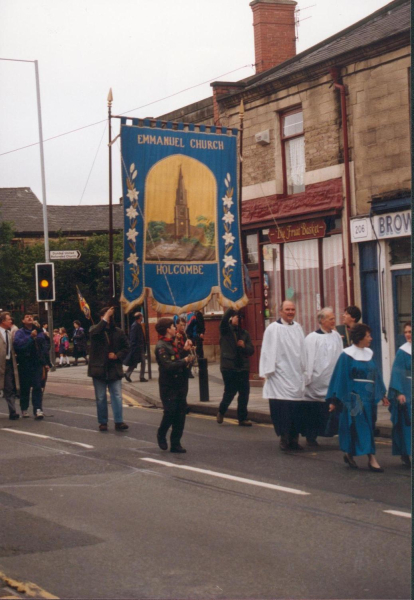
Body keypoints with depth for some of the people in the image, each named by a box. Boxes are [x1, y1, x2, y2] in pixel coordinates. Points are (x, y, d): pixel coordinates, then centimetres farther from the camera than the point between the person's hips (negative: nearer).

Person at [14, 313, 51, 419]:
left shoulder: (39, 332, 12)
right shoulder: (20, 332, 1)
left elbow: (45, 347, 13)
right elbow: (17, 343, -18)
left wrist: (46, 363, 8)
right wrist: (31, 337, -19)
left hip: (37, 364, 2)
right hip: (24, 364, -2)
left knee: (37, 387, -6)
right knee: (25, 387, 4)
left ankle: (38, 409, -11)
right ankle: (24, 409, 15)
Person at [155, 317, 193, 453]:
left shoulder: (171, 344, 16)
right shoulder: (161, 346, -13)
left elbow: (177, 359, 12)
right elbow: (168, 365, -24)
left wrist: (185, 351, 5)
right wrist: (184, 361, -16)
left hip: (179, 384, 8)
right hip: (168, 386, -8)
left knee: (180, 414, 5)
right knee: (170, 412, -7)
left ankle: (175, 443, 10)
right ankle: (161, 435, 19)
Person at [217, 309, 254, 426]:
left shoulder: (244, 333, 12)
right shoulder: (226, 330, 2)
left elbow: (251, 350, 9)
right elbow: (224, 320, -21)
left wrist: (244, 346, -9)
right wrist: (231, 309, -25)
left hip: (242, 367, 4)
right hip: (228, 366, -4)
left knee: (244, 392, 1)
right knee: (230, 391, -2)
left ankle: (242, 418, 11)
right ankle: (221, 412, 25)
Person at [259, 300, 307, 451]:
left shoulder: (297, 328, 13)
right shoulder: (273, 329, -5)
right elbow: (268, 352, -6)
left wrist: (304, 370, 15)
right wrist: (270, 371, -10)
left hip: (297, 375, 5)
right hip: (280, 376, -5)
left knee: (297, 409, 4)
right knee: (283, 410, -7)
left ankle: (294, 439, 11)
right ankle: (284, 439, 2)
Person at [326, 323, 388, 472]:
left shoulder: (369, 353, 10)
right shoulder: (347, 355, -9)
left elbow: (375, 375, 18)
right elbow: (340, 377, -8)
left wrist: (382, 395, 17)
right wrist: (334, 400, -9)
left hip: (369, 397, 7)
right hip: (355, 397, -7)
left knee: (369, 426, 10)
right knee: (361, 427, -8)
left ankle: (349, 454, 23)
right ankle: (371, 458, -10)